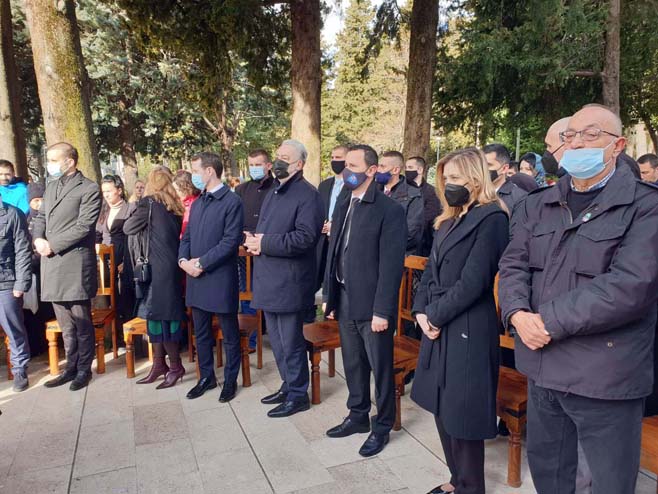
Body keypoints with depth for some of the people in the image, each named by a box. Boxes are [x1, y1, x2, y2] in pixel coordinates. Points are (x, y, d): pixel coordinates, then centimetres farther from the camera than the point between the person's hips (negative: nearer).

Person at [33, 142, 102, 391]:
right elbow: (40, 217, 18)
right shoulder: (51, 187, 17)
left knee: (81, 322, 3)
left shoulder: (89, 189, -7)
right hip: (52, 265, 7)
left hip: (76, 264, -7)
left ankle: (84, 369, 16)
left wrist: (52, 245, -13)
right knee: (65, 323, 15)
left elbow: (83, 226, -14)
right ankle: (71, 368, 26)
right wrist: (38, 239, -2)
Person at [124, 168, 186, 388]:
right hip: (171, 266, 7)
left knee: (158, 314, -2)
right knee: (159, 313, 12)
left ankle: (175, 365, 3)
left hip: (156, 267, -7)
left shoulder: (149, 203, -7)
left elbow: (128, 228, 0)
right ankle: (159, 363, 19)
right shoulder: (175, 207, 11)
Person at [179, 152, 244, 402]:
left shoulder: (232, 202, -9)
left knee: (230, 335, 7)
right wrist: (183, 260, -3)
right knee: (201, 333, 16)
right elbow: (187, 236, 16)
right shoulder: (197, 202, 15)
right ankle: (206, 377, 31)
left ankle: (230, 380, 21)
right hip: (196, 279, 7)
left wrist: (202, 263, -16)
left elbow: (231, 241, -16)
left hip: (221, 279, -7)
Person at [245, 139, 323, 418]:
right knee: (277, 342, 19)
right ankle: (288, 386, 35)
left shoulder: (308, 195, -12)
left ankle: (297, 395, 20)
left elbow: (305, 237, -23)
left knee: (291, 344, 3)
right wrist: (254, 241, -2)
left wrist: (264, 243, -19)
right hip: (269, 281, 9)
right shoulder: (273, 194, 17)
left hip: (289, 283, -9)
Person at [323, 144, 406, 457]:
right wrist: (331, 297, 9)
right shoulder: (342, 203, 9)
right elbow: (334, 253, 10)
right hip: (345, 301, 6)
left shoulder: (389, 210, -12)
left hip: (371, 305, -6)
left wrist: (382, 311, -17)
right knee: (353, 364, 19)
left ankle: (382, 426, 28)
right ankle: (358, 416, 38)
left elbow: (391, 264, -16)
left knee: (380, 367, 9)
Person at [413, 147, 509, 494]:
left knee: (462, 414, 5)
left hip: (467, 330, -8)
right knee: (442, 408, 16)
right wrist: (421, 311, -2)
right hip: (439, 327, 8)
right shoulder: (449, 220, 15)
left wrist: (435, 315, -11)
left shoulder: (491, 218, -11)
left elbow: (473, 282, -18)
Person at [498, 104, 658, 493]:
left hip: (604, 375, -5)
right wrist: (518, 313, -14)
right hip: (542, 366, 5)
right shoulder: (538, 204, 10)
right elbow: (513, 265, 6)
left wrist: (550, 322, -19)